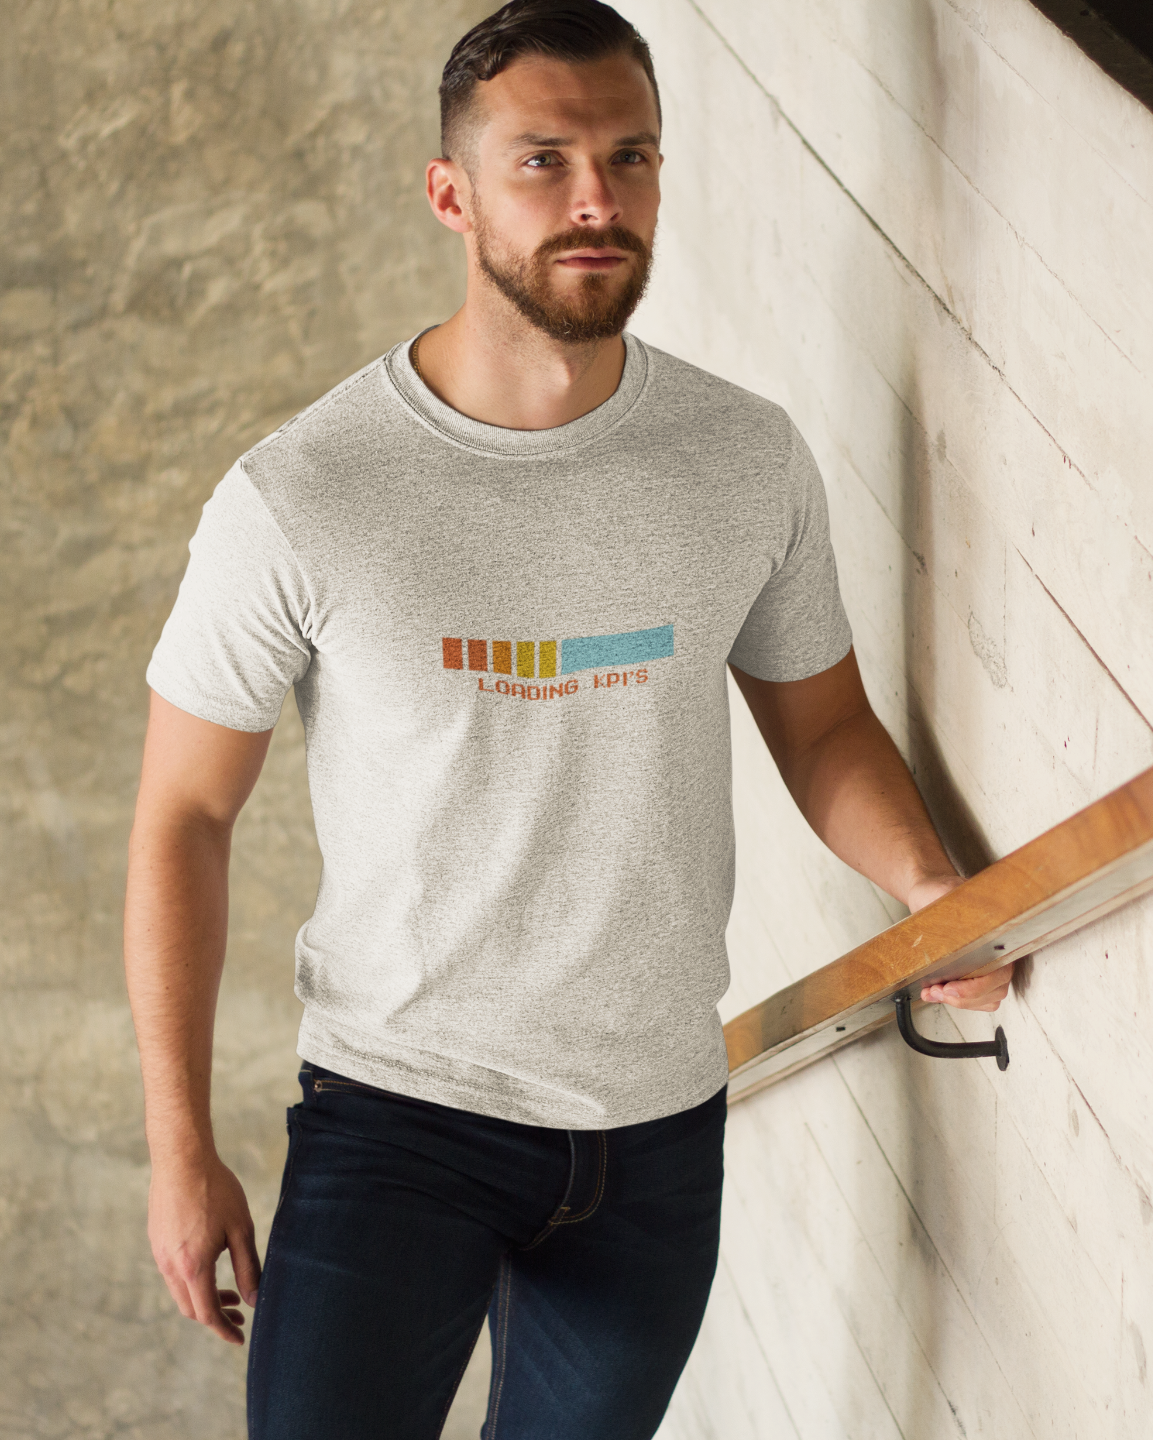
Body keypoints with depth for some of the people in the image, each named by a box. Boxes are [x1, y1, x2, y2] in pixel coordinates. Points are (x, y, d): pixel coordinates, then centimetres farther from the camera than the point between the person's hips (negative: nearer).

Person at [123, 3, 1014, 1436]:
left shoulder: (749, 459, -5)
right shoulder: (297, 498, -14)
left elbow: (821, 724, 9)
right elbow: (185, 812, -6)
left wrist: (930, 888, -12)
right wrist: (181, 1144, -6)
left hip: (659, 1121, 3)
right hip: (396, 1105, -3)